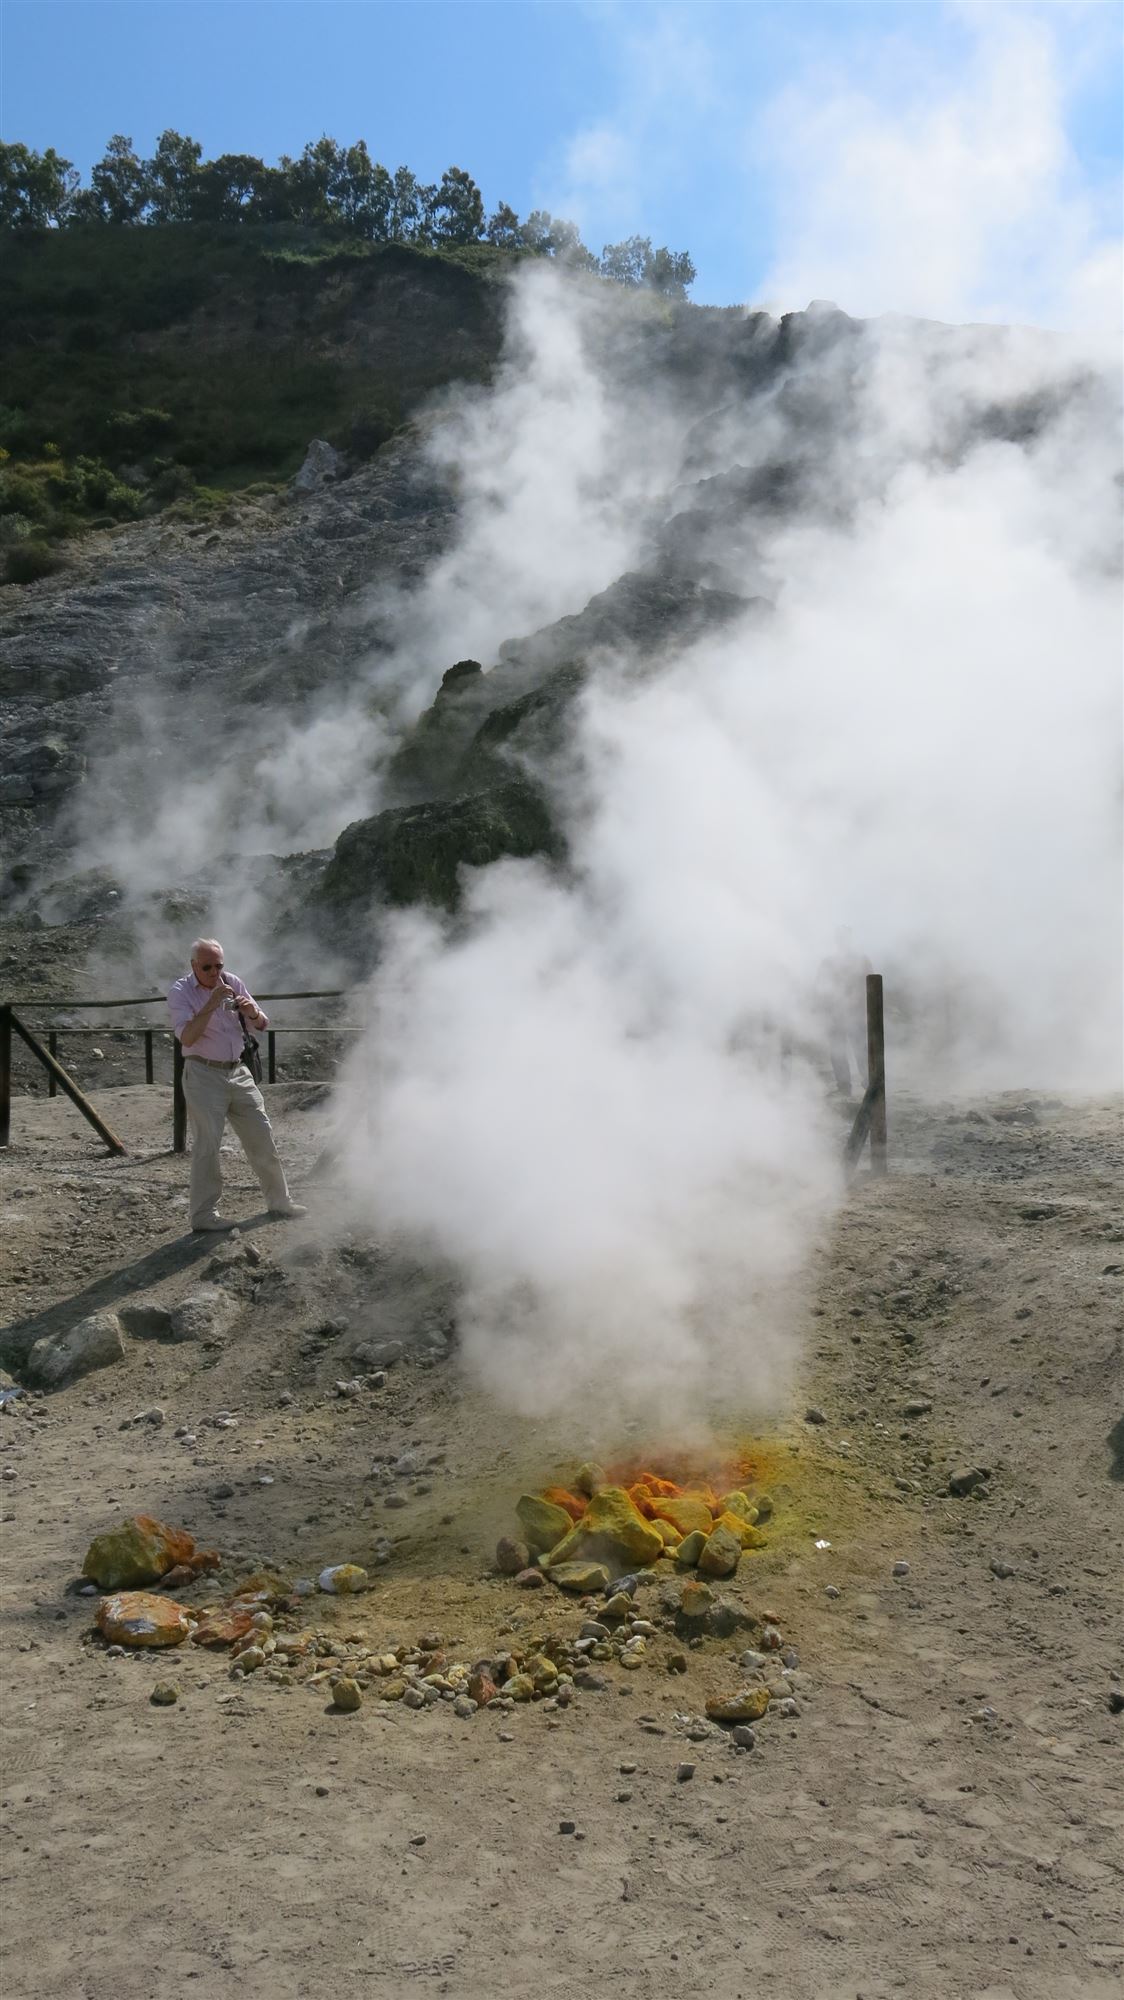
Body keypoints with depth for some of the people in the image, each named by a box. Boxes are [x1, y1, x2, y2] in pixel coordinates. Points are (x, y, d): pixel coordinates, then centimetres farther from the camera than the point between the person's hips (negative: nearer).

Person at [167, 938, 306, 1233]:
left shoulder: (233, 983, 6)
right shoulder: (181, 993, -8)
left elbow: (262, 1026, 11)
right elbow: (187, 1037, -22)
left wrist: (253, 1014, -12)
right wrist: (212, 1004, -27)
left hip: (238, 1072, 6)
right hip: (204, 1074, -5)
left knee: (262, 1136, 9)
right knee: (206, 1145, -7)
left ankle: (279, 1201, 22)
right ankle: (204, 1216, -1)